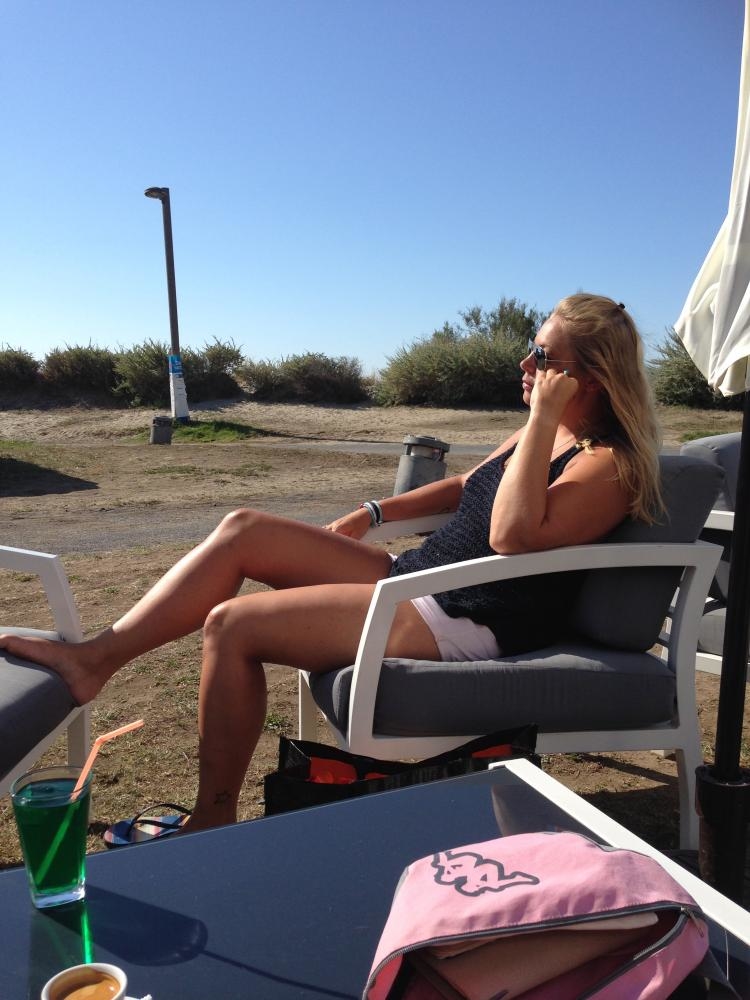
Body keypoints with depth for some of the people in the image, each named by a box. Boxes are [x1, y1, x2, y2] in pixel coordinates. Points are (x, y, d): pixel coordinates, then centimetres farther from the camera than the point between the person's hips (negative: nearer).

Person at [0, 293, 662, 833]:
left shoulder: (610, 465, -12)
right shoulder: (540, 435, 15)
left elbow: (514, 534, -29)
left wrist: (544, 418, -22)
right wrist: (375, 513, 22)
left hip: (461, 628, -10)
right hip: (414, 578, 10)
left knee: (233, 625, -16)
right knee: (245, 530, 0)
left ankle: (213, 819, 3)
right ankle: (97, 657, 3)